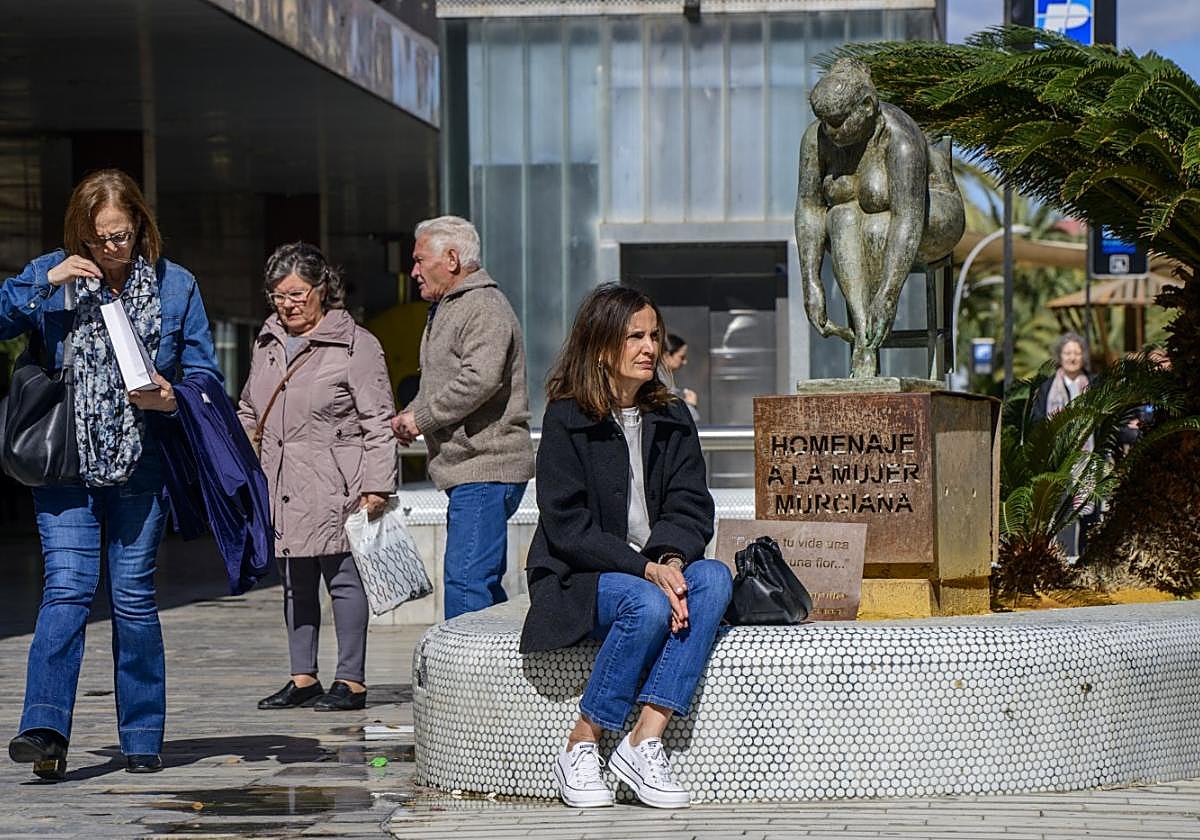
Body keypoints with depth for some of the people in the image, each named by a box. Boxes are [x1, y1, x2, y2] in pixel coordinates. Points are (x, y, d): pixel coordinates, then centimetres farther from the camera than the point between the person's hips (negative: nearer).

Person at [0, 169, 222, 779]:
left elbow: (205, 375, 6)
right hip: (63, 464, 0)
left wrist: (172, 399, -15)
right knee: (67, 588, -13)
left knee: (133, 596, 4)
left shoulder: (176, 287, 4)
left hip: (139, 468, 0)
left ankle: (142, 739, 13)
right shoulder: (51, 275, 4)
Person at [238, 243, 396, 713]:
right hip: (283, 489, 7)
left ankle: (351, 680, 1)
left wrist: (376, 486, -13)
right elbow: (248, 409, 30)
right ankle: (303, 678, 18)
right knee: (294, 583, 10)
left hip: (336, 488, -7)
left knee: (343, 578, -4)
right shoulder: (267, 344, 16)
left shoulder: (355, 345, -4)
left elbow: (378, 423, -7)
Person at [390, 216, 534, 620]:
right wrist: (410, 413, 11)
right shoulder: (447, 308, 22)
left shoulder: (485, 309, -12)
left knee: (465, 580, -14)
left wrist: (422, 417, -15)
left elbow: (479, 380, -26)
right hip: (469, 470, 11)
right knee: (485, 580, 13)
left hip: (486, 470, -11)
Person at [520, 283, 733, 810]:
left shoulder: (672, 421, 11)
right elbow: (567, 527, -12)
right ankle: (580, 749, -20)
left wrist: (672, 559, -20)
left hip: (659, 569, 5)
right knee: (649, 606, -35)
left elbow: (691, 507, 2)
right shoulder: (566, 420, -5)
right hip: (579, 579, -5)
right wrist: (645, 569, -22)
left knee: (714, 579, -27)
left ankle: (644, 741, -32)